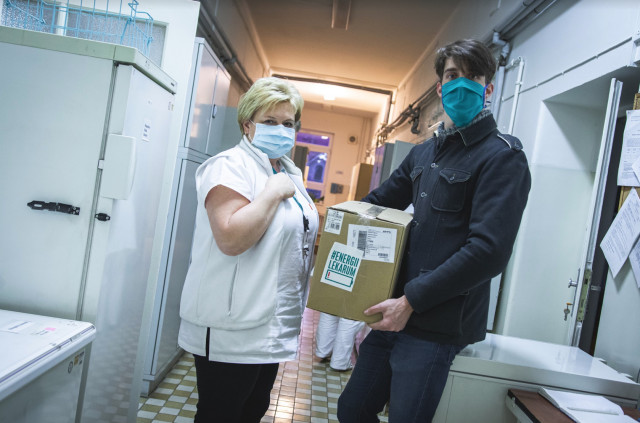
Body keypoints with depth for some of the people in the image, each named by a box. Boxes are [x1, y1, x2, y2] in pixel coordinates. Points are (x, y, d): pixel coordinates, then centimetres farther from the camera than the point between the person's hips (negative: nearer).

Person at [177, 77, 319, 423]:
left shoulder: (289, 172, 13)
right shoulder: (230, 166, -15)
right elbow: (231, 238, -30)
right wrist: (274, 192, -22)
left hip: (271, 326, 9)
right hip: (233, 331, -9)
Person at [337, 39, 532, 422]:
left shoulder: (503, 157, -10)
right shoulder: (425, 152, 14)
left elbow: (488, 251, -20)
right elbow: (378, 201, 23)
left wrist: (411, 299, -20)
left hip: (436, 327, -7)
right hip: (396, 312, 7)